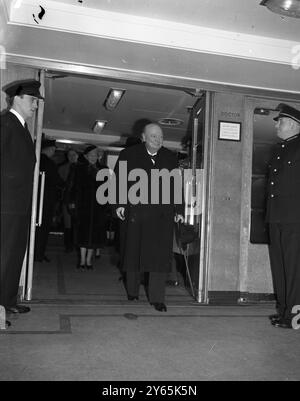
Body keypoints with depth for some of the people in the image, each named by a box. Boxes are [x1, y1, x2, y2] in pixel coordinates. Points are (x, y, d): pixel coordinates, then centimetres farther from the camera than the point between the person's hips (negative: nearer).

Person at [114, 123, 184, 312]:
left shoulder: (170, 158, 11)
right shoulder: (129, 155, 5)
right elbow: (119, 180, 1)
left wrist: (178, 210, 8)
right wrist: (120, 203, -10)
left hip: (162, 214, 1)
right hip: (135, 212, -1)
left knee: (161, 255, -4)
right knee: (133, 252, 9)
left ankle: (157, 298, 4)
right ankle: (132, 292, 28)